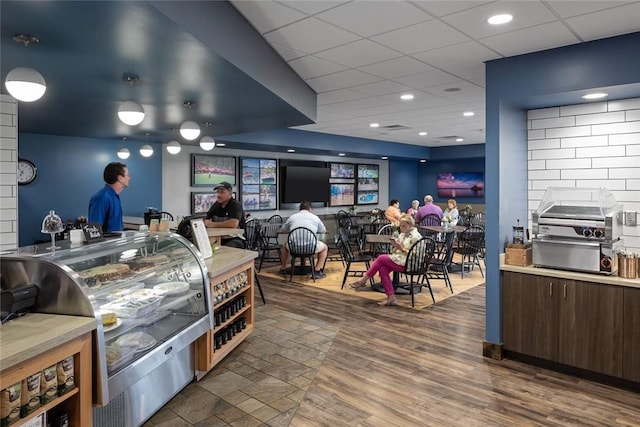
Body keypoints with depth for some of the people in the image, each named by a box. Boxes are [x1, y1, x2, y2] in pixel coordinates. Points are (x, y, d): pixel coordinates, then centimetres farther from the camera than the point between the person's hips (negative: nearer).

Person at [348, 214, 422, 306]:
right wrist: (395, 246, -7)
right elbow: (394, 251, 15)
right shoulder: (403, 234, 17)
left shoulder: (415, 236, -9)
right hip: (400, 259, 8)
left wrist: (402, 248, -21)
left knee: (381, 258, -17)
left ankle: (363, 280, -6)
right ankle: (391, 297, -17)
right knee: (382, 268, -18)